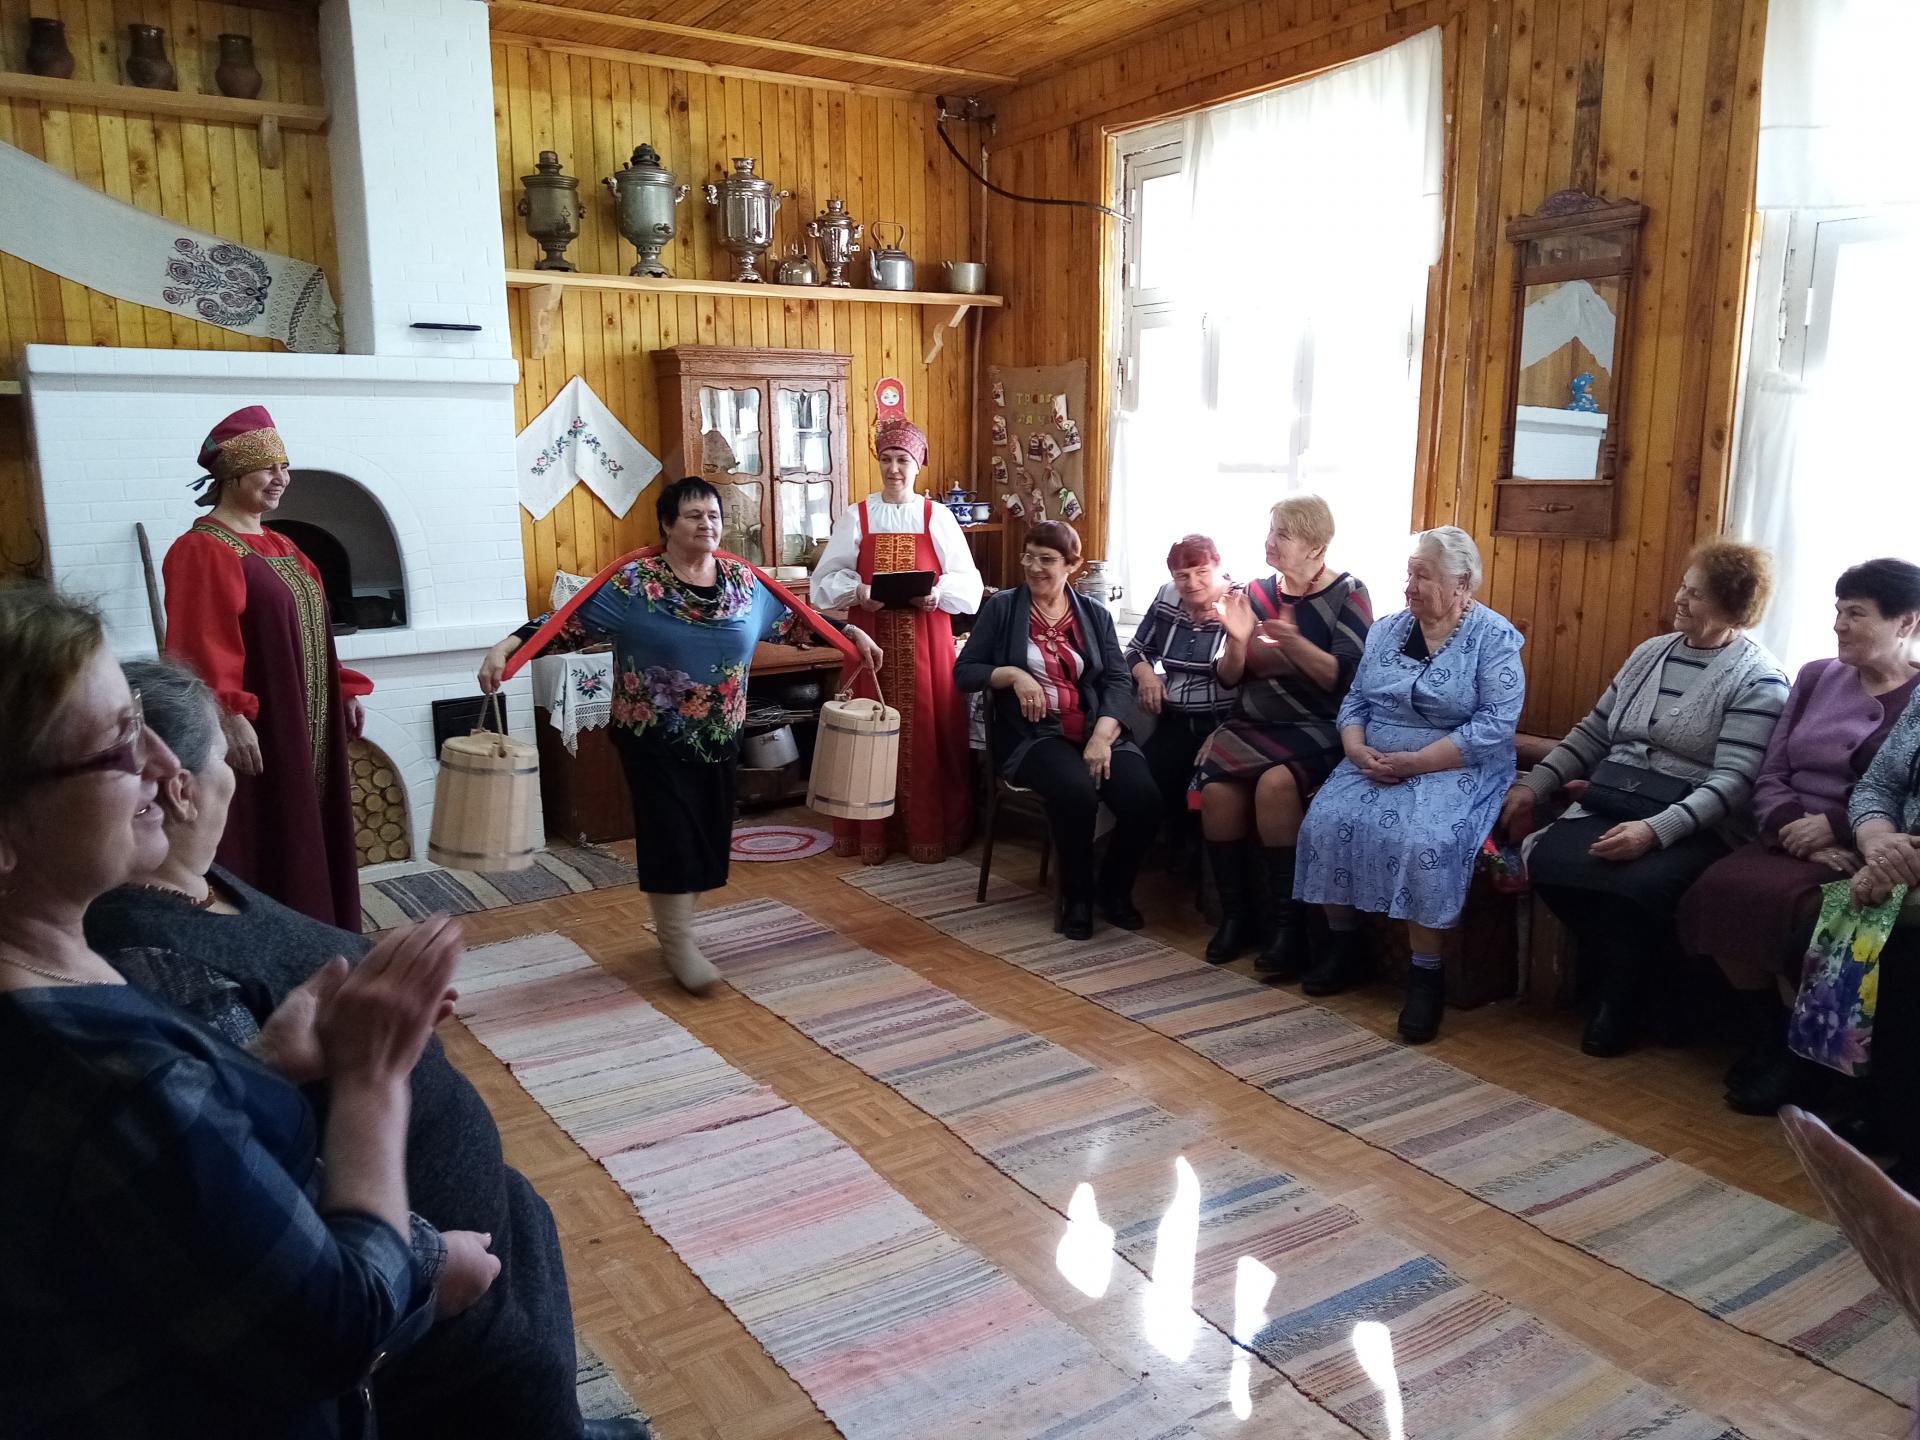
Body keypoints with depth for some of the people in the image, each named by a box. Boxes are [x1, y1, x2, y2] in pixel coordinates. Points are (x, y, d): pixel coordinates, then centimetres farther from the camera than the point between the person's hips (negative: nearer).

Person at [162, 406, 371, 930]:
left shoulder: (280, 547, 15)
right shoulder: (202, 550, -12)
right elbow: (203, 646, -20)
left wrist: (346, 690, 16)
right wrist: (230, 716, -27)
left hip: (305, 725, 9)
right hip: (257, 729, -9)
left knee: (307, 834, 13)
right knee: (264, 843, -3)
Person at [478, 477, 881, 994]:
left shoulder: (743, 579, 1)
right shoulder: (633, 582, -13)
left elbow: (791, 619, 12)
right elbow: (566, 620, -16)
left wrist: (852, 632, 12)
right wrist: (505, 648, -28)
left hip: (720, 739, 5)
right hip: (655, 741, -5)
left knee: (706, 833, 11)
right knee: (671, 834, -3)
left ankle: (675, 930, 29)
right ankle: (678, 944, 12)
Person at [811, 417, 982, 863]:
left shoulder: (938, 517, 6)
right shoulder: (855, 517, 6)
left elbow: (968, 583, 2)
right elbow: (826, 579, 2)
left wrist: (940, 591, -18)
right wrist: (858, 592, -17)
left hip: (926, 640, 0)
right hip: (872, 636, 0)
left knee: (928, 732, 0)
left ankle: (930, 831, 10)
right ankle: (871, 832, 9)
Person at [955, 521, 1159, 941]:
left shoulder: (1095, 614, 14)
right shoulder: (1001, 608, 8)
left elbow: (1118, 680, 3)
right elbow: (964, 672, 6)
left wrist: (1102, 735, -15)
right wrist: (1012, 675, -13)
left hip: (1097, 731, 3)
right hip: (1032, 734, -3)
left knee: (1143, 798, -25)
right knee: (1076, 792, -35)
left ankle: (1114, 888, 5)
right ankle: (1077, 895, -7)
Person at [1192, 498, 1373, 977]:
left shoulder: (1348, 595, -1)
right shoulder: (1257, 592, 11)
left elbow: (1346, 678, -11)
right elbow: (1230, 678, 13)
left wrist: (1295, 643, -25)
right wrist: (1238, 640, -8)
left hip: (1317, 728, -4)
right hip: (1253, 724, 4)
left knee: (1275, 783, -34)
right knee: (1216, 788, -25)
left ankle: (1289, 927, -22)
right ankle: (1236, 914, -7)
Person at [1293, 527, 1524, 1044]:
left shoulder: (1494, 638, -4)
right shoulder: (1387, 630, 13)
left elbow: (1494, 726, -14)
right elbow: (1354, 702, 12)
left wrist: (1415, 762, -20)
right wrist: (1358, 750, -10)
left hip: (1454, 770, -5)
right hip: (1373, 766, 5)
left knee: (1423, 839, -33)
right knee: (1328, 820, -21)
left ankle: (1427, 973, -18)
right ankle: (1343, 944, -3)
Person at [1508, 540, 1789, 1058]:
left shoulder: (1757, 679, -4)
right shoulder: (1649, 653, 16)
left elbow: (1733, 781, -14)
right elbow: (1592, 734, 19)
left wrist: (1655, 830, -27)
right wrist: (1533, 785, 6)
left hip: (1692, 826, -5)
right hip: (1608, 804, 5)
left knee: (1635, 884, -35)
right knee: (1547, 861, -25)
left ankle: (1623, 998, -4)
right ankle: (1635, 974, 0)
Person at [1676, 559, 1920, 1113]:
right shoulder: (1816, 677, 16)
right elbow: (1769, 777, 11)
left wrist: (1835, 827, -18)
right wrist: (1793, 825, -9)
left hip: (1866, 856, -4)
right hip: (1793, 840, 5)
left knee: (1790, 907, -32)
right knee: (1716, 888, -25)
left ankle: (1796, 1056, -9)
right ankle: (1764, 1039, -6)